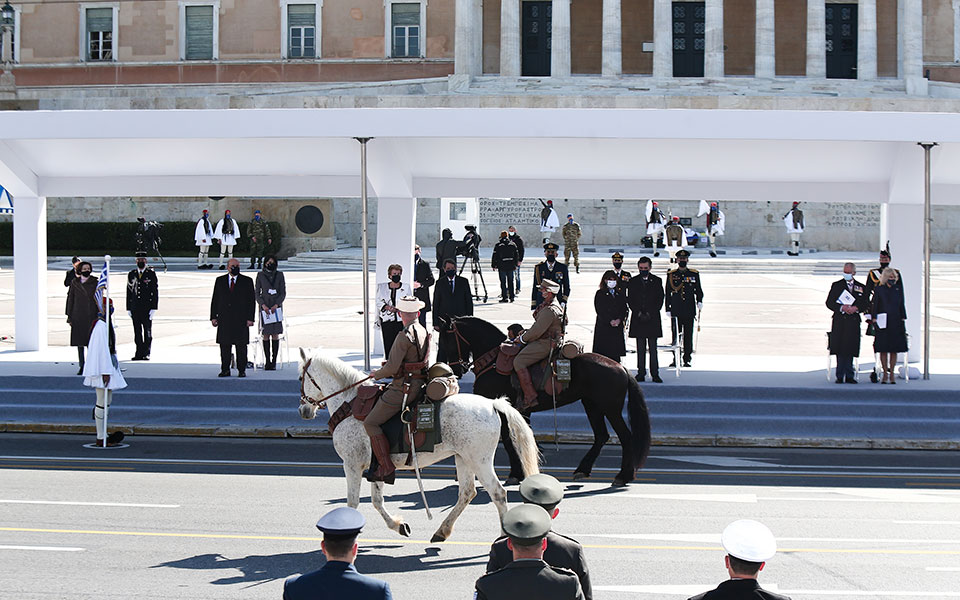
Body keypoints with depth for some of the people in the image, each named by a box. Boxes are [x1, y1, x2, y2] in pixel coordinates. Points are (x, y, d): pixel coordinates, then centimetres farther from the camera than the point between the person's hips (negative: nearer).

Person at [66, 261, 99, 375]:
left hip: (91, 316, -1)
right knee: (79, 342, 4)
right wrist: (69, 317, 3)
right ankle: (81, 366, 10)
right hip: (78, 317, 1)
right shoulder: (74, 283, 7)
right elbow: (70, 300, 8)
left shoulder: (95, 283, 4)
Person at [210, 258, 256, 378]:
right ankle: (225, 370, 8)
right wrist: (213, 316, 3)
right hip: (224, 319, 2)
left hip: (241, 320, -2)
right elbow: (215, 299, 11)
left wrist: (250, 318, -5)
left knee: (241, 345, 0)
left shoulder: (247, 281, 6)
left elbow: (252, 300, 3)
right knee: (224, 345, 2)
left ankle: (241, 370, 6)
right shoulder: (220, 281, 11)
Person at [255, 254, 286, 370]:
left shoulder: (279, 275, 6)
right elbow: (256, 292, 5)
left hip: (276, 308, 0)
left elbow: (283, 293, 3)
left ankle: (274, 362, -1)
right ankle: (267, 362, 2)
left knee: (275, 335, -4)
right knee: (265, 335, -2)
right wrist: (263, 305, -10)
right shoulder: (260, 275, 6)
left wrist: (276, 305, -11)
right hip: (264, 307, 0)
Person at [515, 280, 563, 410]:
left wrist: (523, 339, -9)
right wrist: (526, 332, 14)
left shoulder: (549, 310, -22)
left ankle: (530, 397, -22)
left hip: (545, 344, -12)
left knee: (519, 361, -21)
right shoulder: (551, 305, 14)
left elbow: (537, 331, -22)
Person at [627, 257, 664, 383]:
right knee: (640, 348, 3)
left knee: (653, 348, -1)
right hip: (638, 320, 1)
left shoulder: (657, 281, 5)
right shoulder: (633, 282, 7)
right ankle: (641, 373, 6)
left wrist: (650, 313, -8)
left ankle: (655, 374, 1)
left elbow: (660, 300, 2)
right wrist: (639, 313, -8)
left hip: (652, 319, -1)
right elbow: (630, 300, 4)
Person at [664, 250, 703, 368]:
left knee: (688, 336, 0)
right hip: (675, 311, 0)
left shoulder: (694, 274, 8)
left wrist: (699, 301, -8)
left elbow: (699, 291, 11)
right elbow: (667, 294, 8)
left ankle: (687, 359, 6)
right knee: (676, 335, -1)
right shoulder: (671, 275, 7)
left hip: (689, 311, 0)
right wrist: (668, 309, 3)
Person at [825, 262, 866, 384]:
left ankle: (849, 376, 6)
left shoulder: (861, 287, 12)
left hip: (854, 322, 1)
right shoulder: (836, 285, 7)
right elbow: (829, 303, 2)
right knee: (840, 350, -4)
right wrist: (841, 308, -13)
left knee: (850, 350, 1)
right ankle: (840, 376, -1)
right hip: (839, 321, -1)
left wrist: (856, 308, -9)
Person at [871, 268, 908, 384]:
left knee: (894, 350, 3)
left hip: (896, 323, 2)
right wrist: (874, 319, -6)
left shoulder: (898, 289, 9)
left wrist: (903, 320, 7)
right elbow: (874, 305, 1)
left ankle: (891, 374, 10)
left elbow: (902, 305, 12)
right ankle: (885, 374, 7)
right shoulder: (879, 289, 2)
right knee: (883, 350, 0)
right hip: (883, 323, -2)